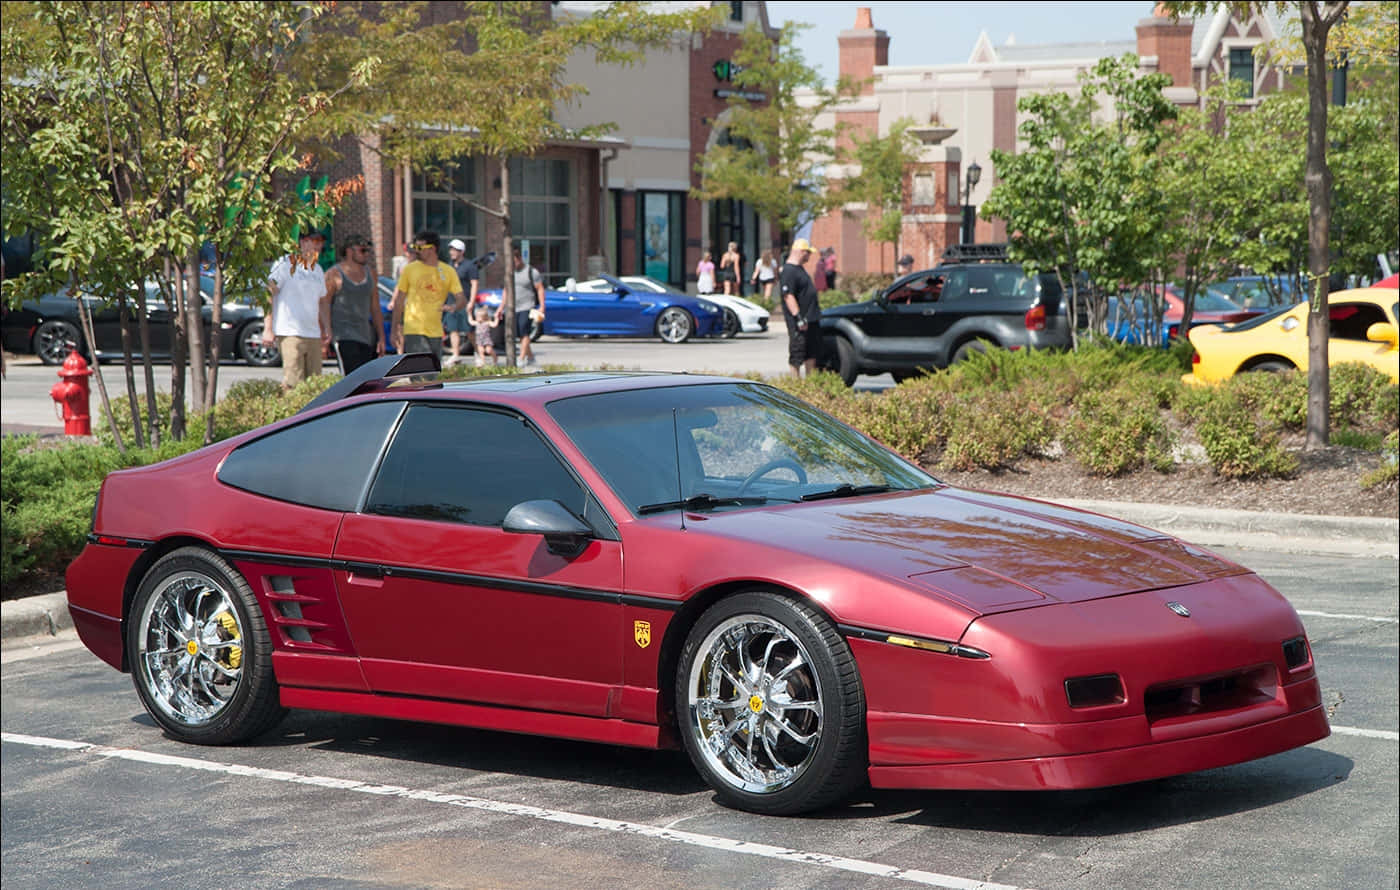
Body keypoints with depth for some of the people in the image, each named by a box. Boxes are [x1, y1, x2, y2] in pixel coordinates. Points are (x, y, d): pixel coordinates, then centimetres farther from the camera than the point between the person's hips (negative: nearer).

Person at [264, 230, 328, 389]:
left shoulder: (317, 270, 19)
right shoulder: (285, 264, -3)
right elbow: (268, 295, -6)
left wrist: (323, 329, 19)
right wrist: (268, 328, -12)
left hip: (313, 335, 7)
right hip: (290, 333, -7)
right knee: (293, 383, -15)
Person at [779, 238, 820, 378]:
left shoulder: (799, 269, 17)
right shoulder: (788, 271, -17)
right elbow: (788, 296, -24)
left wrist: (815, 312, 25)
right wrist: (799, 318, -28)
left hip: (811, 319, 11)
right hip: (798, 323, -11)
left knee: (812, 353, 16)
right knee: (797, 355, -5)